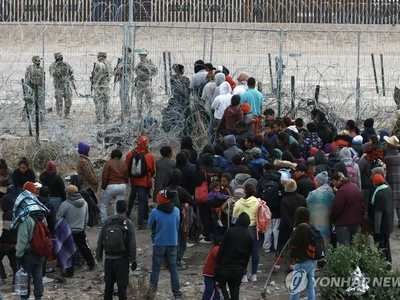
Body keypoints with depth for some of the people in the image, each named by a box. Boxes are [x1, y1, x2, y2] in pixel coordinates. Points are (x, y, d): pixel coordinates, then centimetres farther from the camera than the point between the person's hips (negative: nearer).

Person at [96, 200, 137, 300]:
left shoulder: (108, 221, 0)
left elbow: (100, 240, 2)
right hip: (121, 258, -3)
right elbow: (132, 244, -10)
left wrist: (98, 255, 11)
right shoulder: (128, 223, -8)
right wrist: (133, 260, -6)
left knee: (108, 284, 13)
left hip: (109, 258, 3)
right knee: (122, 285, 1)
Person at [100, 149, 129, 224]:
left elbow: (105, 176, -8)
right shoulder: (124, 164, 7)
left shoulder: (109, 163, -7)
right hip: (122, 186, 4)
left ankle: (104, 221, 9)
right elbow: (127, 177, 11)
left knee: (104, 204, 11)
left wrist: (103, 186, 5)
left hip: (111, 186, -4)